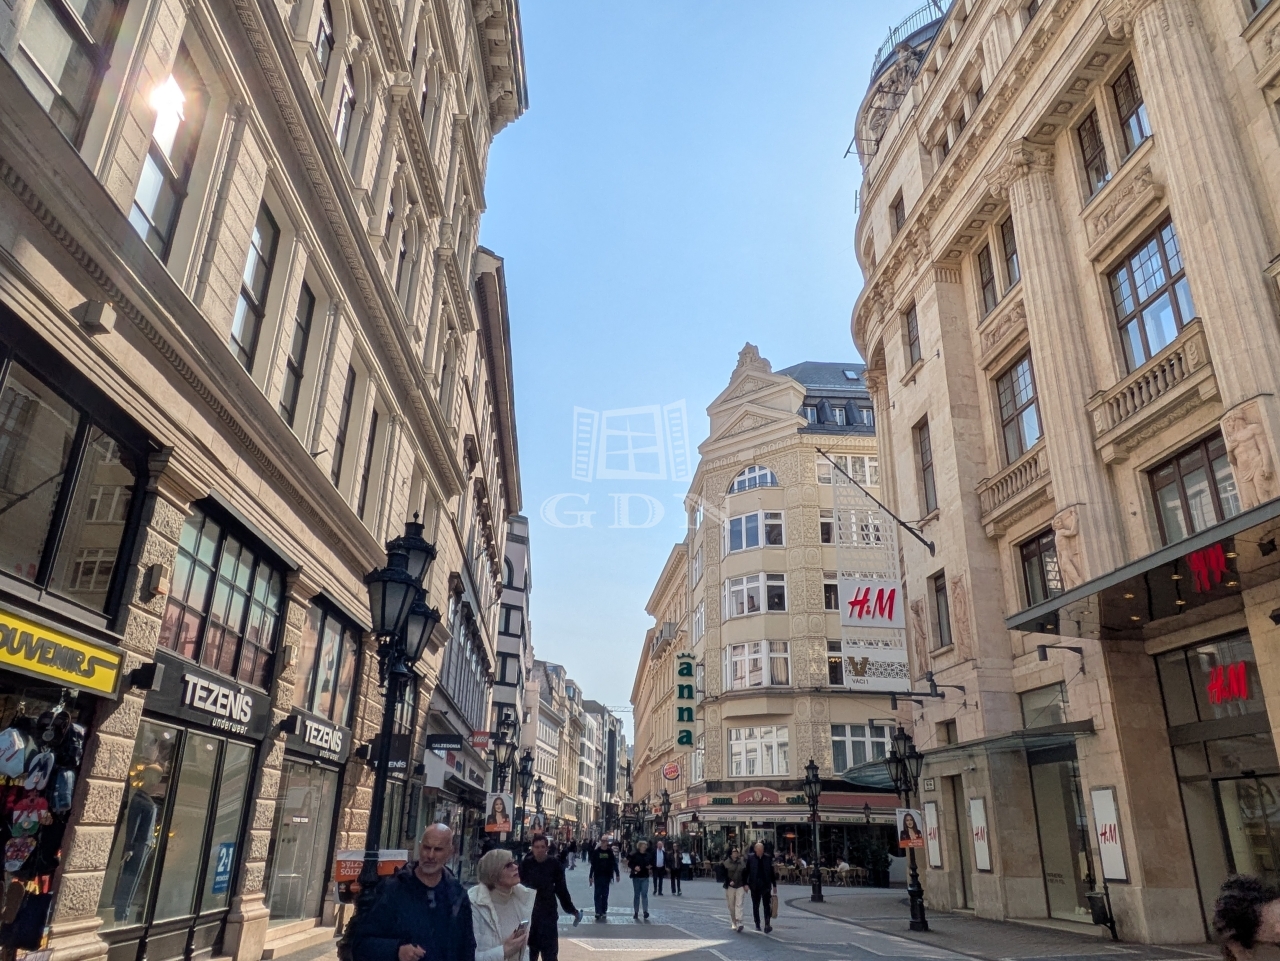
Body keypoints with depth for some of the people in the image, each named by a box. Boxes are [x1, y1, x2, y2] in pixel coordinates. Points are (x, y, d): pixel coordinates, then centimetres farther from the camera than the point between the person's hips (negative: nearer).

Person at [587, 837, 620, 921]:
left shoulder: (610, 852, 1)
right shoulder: (596, 852, -2)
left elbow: (614, 863, 2)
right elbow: (593, 865, -2)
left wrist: (617, 874, -3)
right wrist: (590, 876, -3)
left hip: (607, 876, 1)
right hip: (598, 876, -1)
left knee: (605, 895, 8)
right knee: (598, 895, -2)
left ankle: (604, 912, 16)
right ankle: (598, 912, -2)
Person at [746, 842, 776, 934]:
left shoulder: (768, 858, 1)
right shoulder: (750, 857, -3)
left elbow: (772, 872, 7)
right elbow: (746, 871, -1)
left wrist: (774, 885, 9)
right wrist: (746, 884, -6)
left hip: (766, 885, 0)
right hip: (754, 886, 0)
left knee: (767, 905, -11)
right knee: (755, 906, 9)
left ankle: (767, 924, -12)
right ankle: (757, 925, 20)